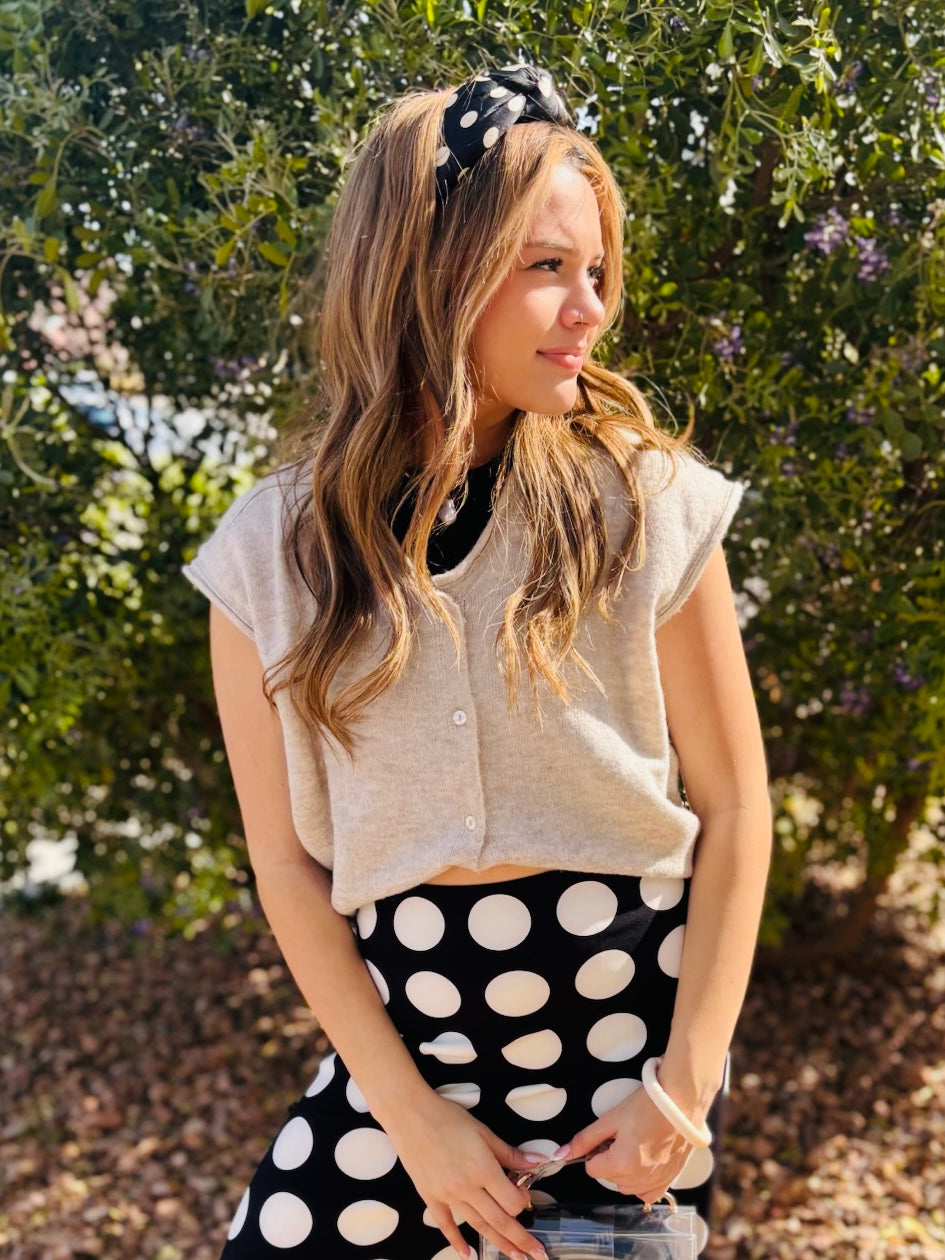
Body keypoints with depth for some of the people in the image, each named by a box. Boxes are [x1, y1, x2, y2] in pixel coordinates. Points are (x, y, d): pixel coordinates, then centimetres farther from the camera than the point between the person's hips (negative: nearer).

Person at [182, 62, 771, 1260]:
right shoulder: (272, 551, -7)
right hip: (403, 1027, 1)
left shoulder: (650, 505, -11)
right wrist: (412, 1114, -7)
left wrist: (688, 1082, -8)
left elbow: (732, 804, -6)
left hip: (628, 1014, -1)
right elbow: (288, 858, -4)